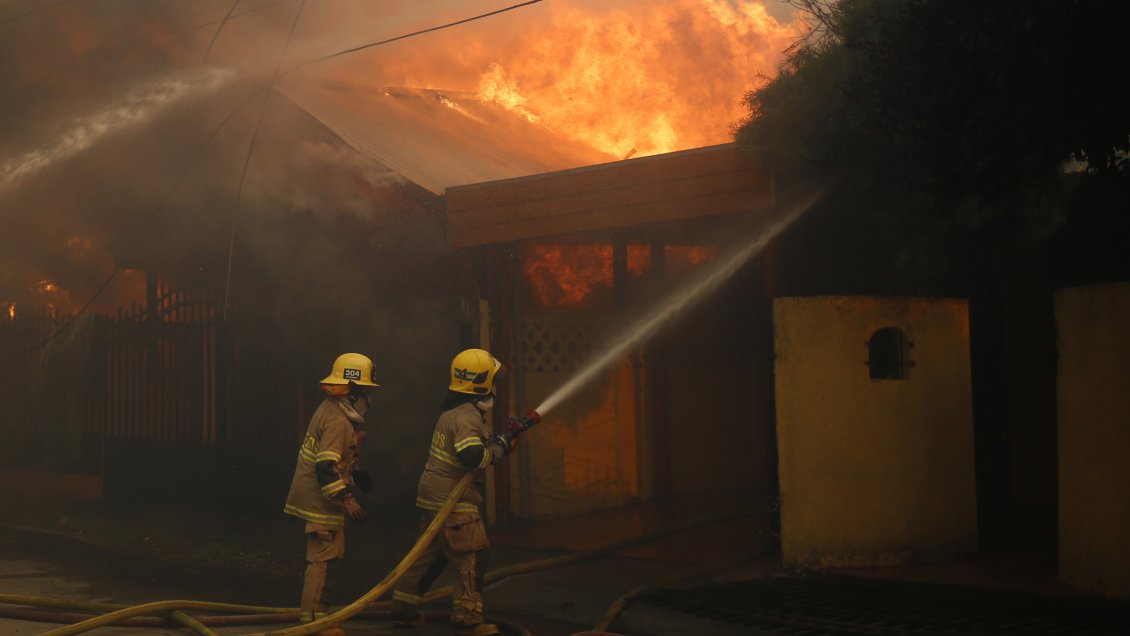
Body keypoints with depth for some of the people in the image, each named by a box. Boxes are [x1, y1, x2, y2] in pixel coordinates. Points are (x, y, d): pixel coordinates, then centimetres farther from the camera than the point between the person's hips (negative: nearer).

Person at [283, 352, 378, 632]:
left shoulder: (332, 409, 9)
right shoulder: (338, 420, -23)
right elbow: (325, 467, -28)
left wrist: (354, 470, 32)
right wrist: (347, 499, -25)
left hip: (316, 496, 10)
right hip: (321, 497, -10)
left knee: (321, 554, 20)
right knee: (321, 557, -4)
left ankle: (313, 604, 32)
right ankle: (312, 617, 1)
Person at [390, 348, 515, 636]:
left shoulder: (455, 409, 13)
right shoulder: (467, 415, -19)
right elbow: (472, 455, -32)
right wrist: (500, 448, -16)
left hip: (434, 496, 10)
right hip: (452, 502, -10)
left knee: (430, 554, 18)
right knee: (472, 558, -2)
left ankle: (404, 610, 25)